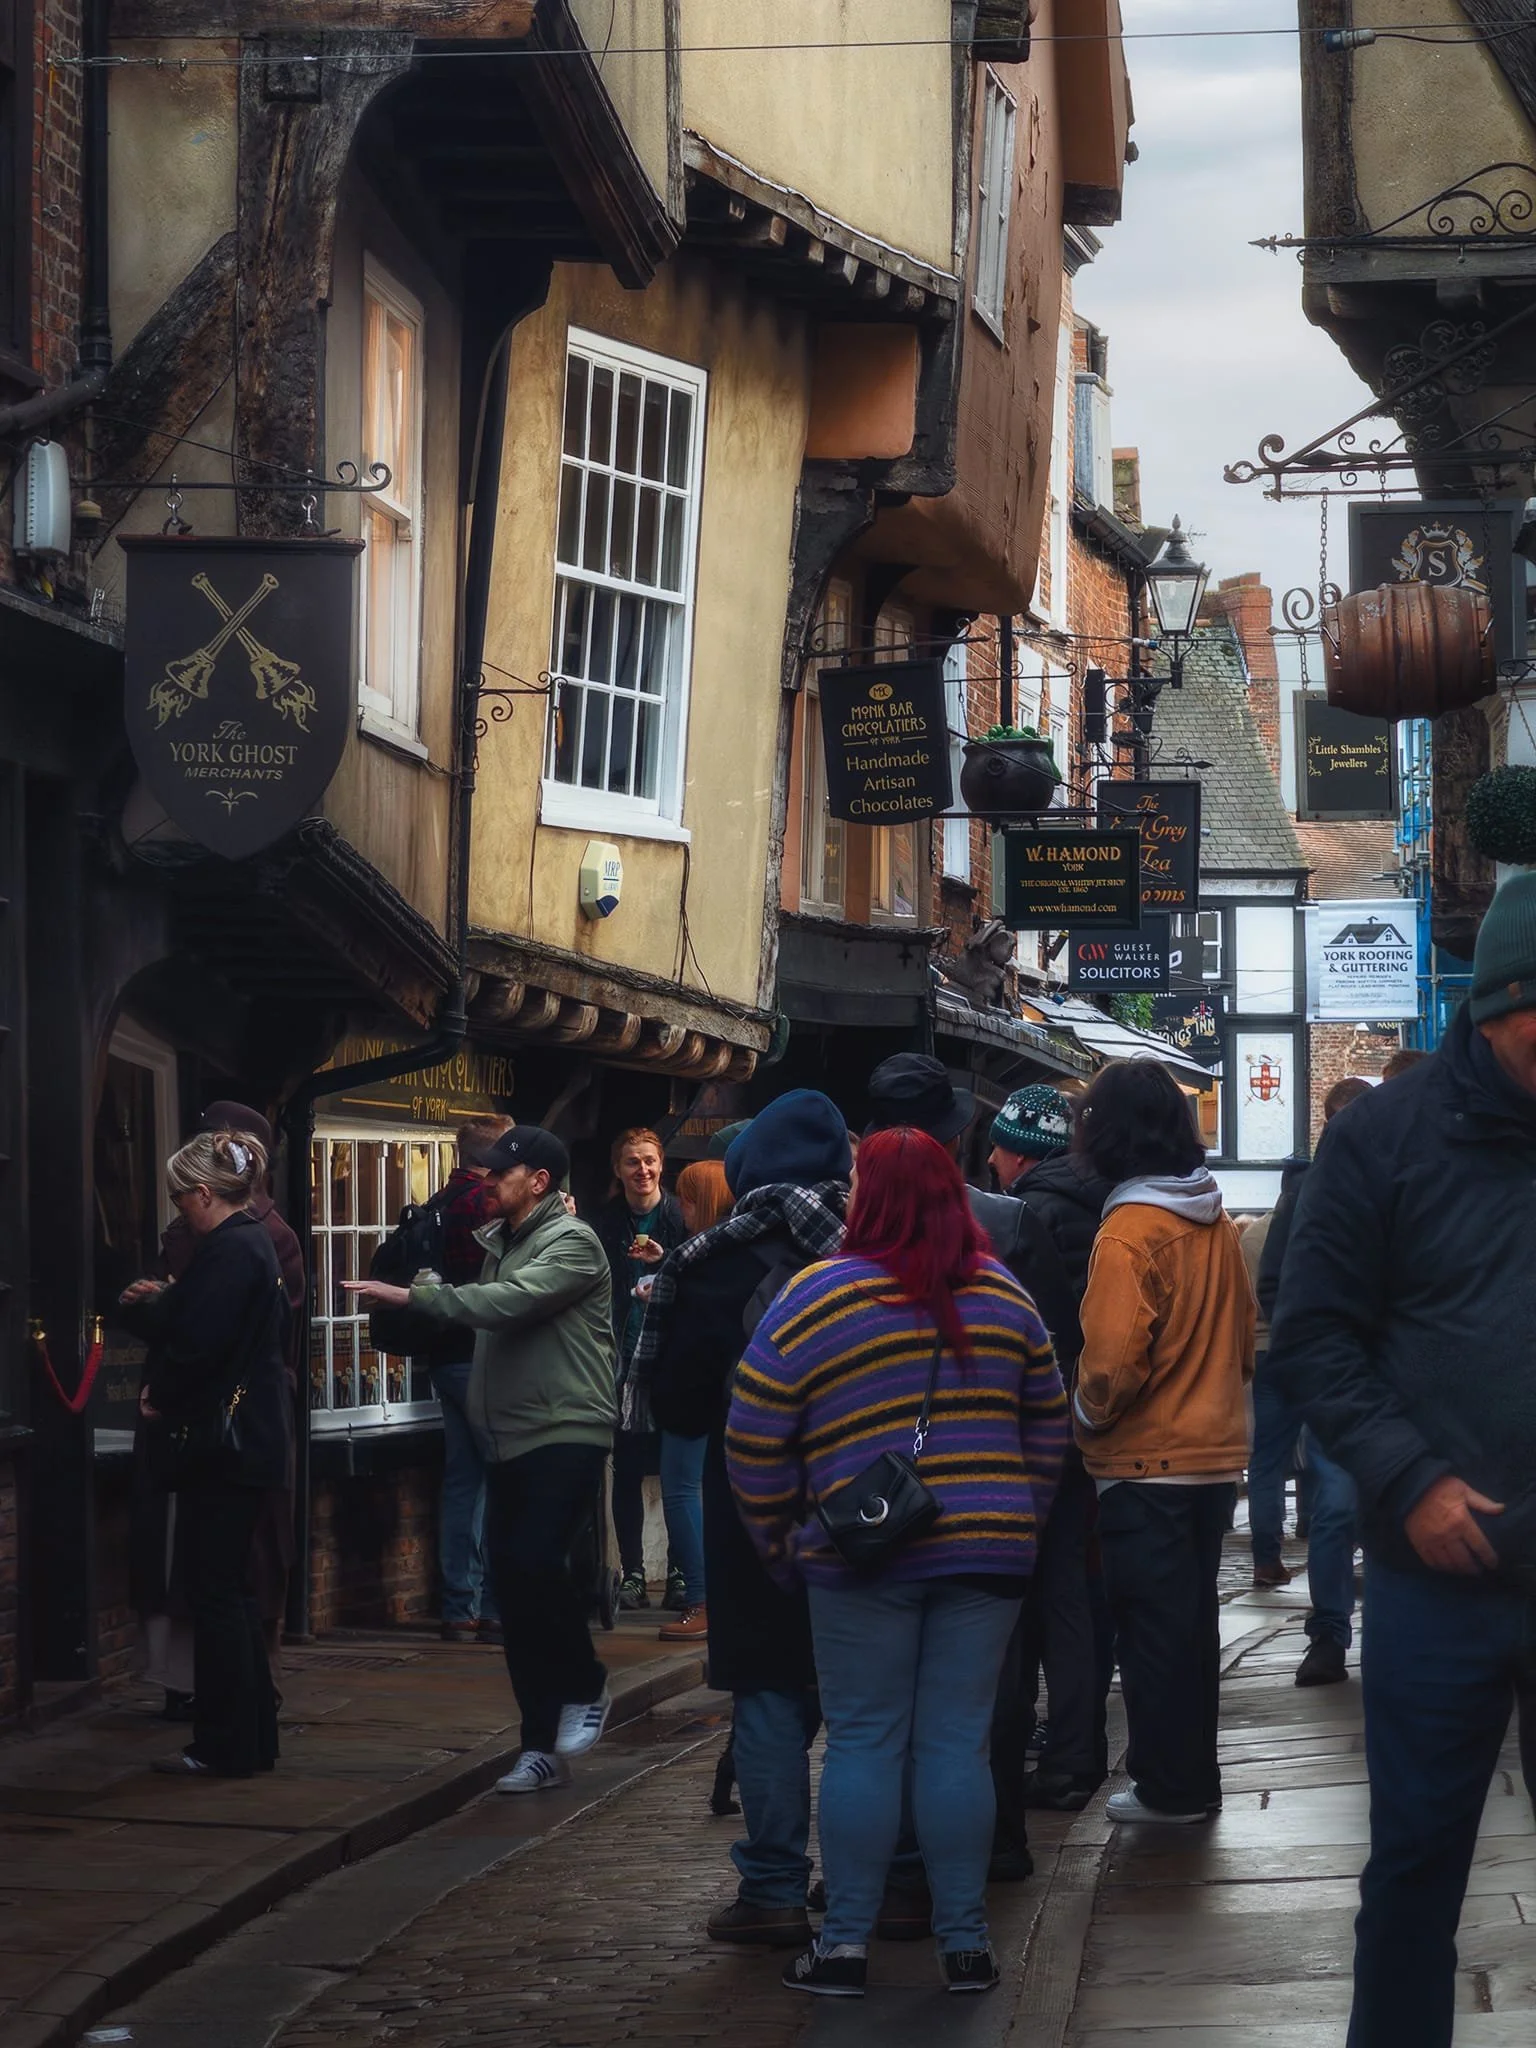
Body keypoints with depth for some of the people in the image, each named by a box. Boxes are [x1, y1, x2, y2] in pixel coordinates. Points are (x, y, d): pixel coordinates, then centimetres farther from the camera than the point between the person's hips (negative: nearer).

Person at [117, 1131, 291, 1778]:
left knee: (215, 1592, -5)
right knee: (230, 1590, 16)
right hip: (251, 1439, 10)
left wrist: (159, 1398, -6)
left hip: (222, 1444, -10)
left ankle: (226, 1745, -1)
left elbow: (197, 1348, -22)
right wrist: (153, 1305, 9)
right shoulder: (253, 1244, 15)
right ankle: (253, 1735, 21)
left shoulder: (227, 1253, -17)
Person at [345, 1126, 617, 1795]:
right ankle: (542, 1750, 12)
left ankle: (585, 1689, -1)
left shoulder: (572, 1243, -10)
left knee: (534, 1560, -24)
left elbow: (507, 1303, -23)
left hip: (566, 1433, -8)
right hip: (509, 1438, 8)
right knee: (514, 1587, 6)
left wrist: (410, 1295, -22)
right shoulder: (494, 1240, 18)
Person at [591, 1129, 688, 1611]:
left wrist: (664, 1262, -15)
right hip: (622, 1361, 1)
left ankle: (679, 1573, 7)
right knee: (627, 1471, 3)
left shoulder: (679, 1216, 0)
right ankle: (632, 1574, 9)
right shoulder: (606, 1223, 5)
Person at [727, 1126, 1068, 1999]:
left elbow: (755, 1443, -4)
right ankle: (966, 1943, 8)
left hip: (863, 1559, -3)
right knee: (959, 1744, 6)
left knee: (863, 1744, 4)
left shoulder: (815, 1300, -6)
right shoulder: (1003, 1295, 7)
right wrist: (1020, 1517, 22)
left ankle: (846, 1943, 7)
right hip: (989, 1550, 3)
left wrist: (780, 1538, 8)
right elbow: (1049, 1426, 14)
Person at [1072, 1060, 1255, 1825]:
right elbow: (1241, 1329, 13)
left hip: (1146, 1465, -7)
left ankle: (1170, 1786, 6)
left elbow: (1112, 1359, -22)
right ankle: (1192, 1774, 23)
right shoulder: (1217, 1224, 5)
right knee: (1192, 1620, 15)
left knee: (1153, 1627, 1)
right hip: (1214, 1450, 7)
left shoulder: (1128, 1231, -18)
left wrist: (1087, 1418, -5)